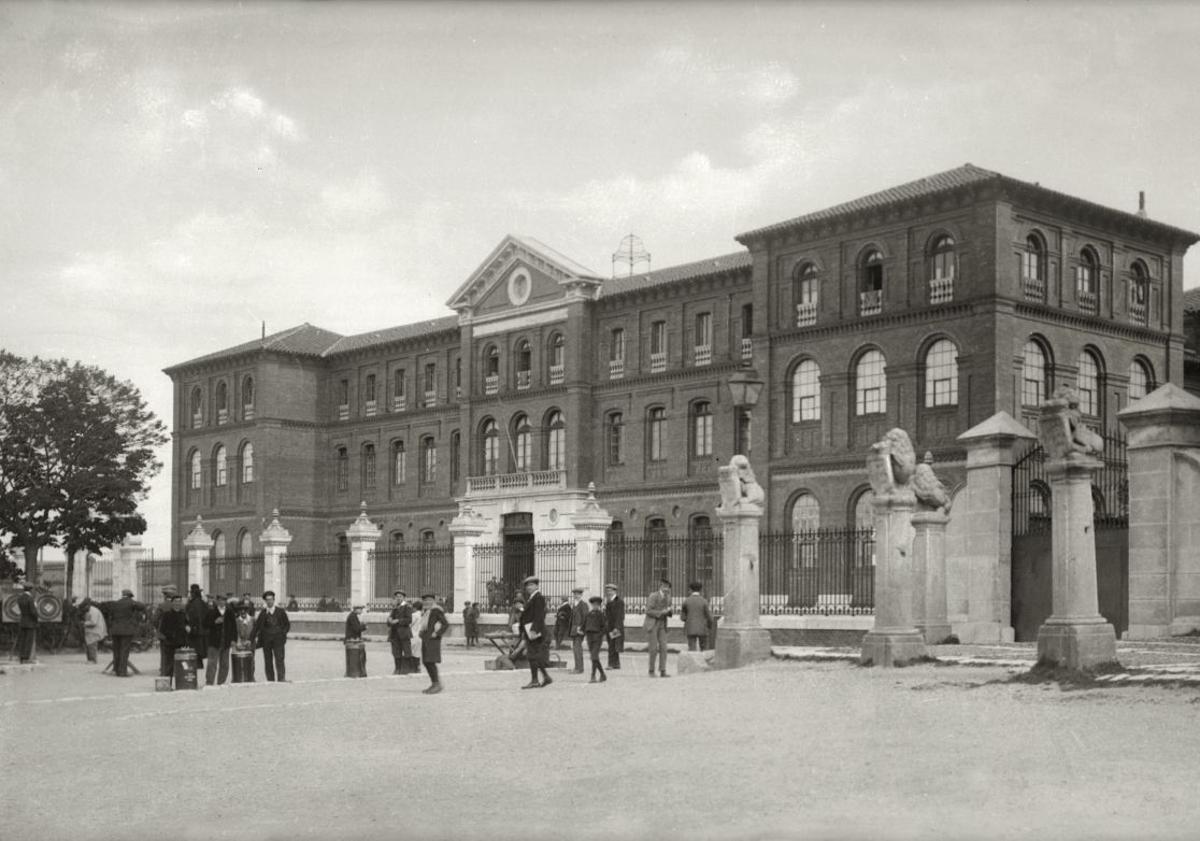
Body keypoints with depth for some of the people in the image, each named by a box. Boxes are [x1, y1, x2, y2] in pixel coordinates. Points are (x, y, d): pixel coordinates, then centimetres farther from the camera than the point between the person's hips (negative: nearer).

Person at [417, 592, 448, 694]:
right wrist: (420, 632, 16)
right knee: (426, 662, 8)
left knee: (431, 661, -13)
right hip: (425, 639, 9)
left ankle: (437, 684, -9)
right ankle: (434, 683, 14)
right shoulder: (426, 611, 17)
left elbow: (446, 624, -16)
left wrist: (437, 633, -19)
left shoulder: (437, 611, -9)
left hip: (433, 639, -9)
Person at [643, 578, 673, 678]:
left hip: (662, 626, 6)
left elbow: (668, 613, 14)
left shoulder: (668, 598, 7)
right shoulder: (653, 596, -14)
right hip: (652, 624, -6)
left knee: (663, 648, -6)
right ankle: (651, 671, 6)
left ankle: (662, 672, -6)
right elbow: (648, 611, -18)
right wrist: (661, 612, -25)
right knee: (654, 649, -8)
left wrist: (671, 612, -9)